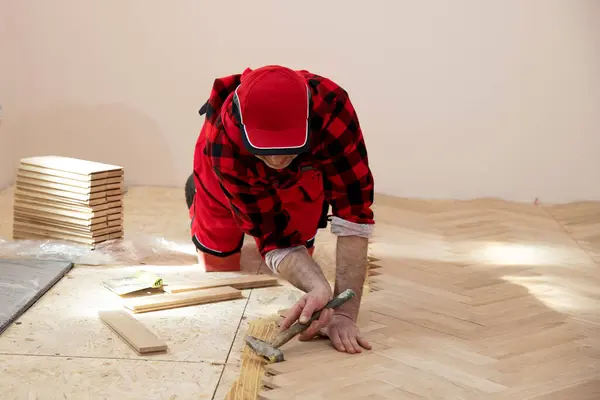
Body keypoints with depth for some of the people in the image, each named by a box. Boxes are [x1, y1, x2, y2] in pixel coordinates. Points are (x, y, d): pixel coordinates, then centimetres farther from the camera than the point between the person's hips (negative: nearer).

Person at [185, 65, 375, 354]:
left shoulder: (332, 108, -47)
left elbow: (353, 213, -46)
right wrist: (319, 288, -60)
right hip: (235, 162, -1)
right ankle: (198, 194, 35)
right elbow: (276, 241, -40)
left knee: (298, 248, 5)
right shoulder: (223, 145, -45)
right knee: (219, 265, 8)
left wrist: (345, 311, -52)